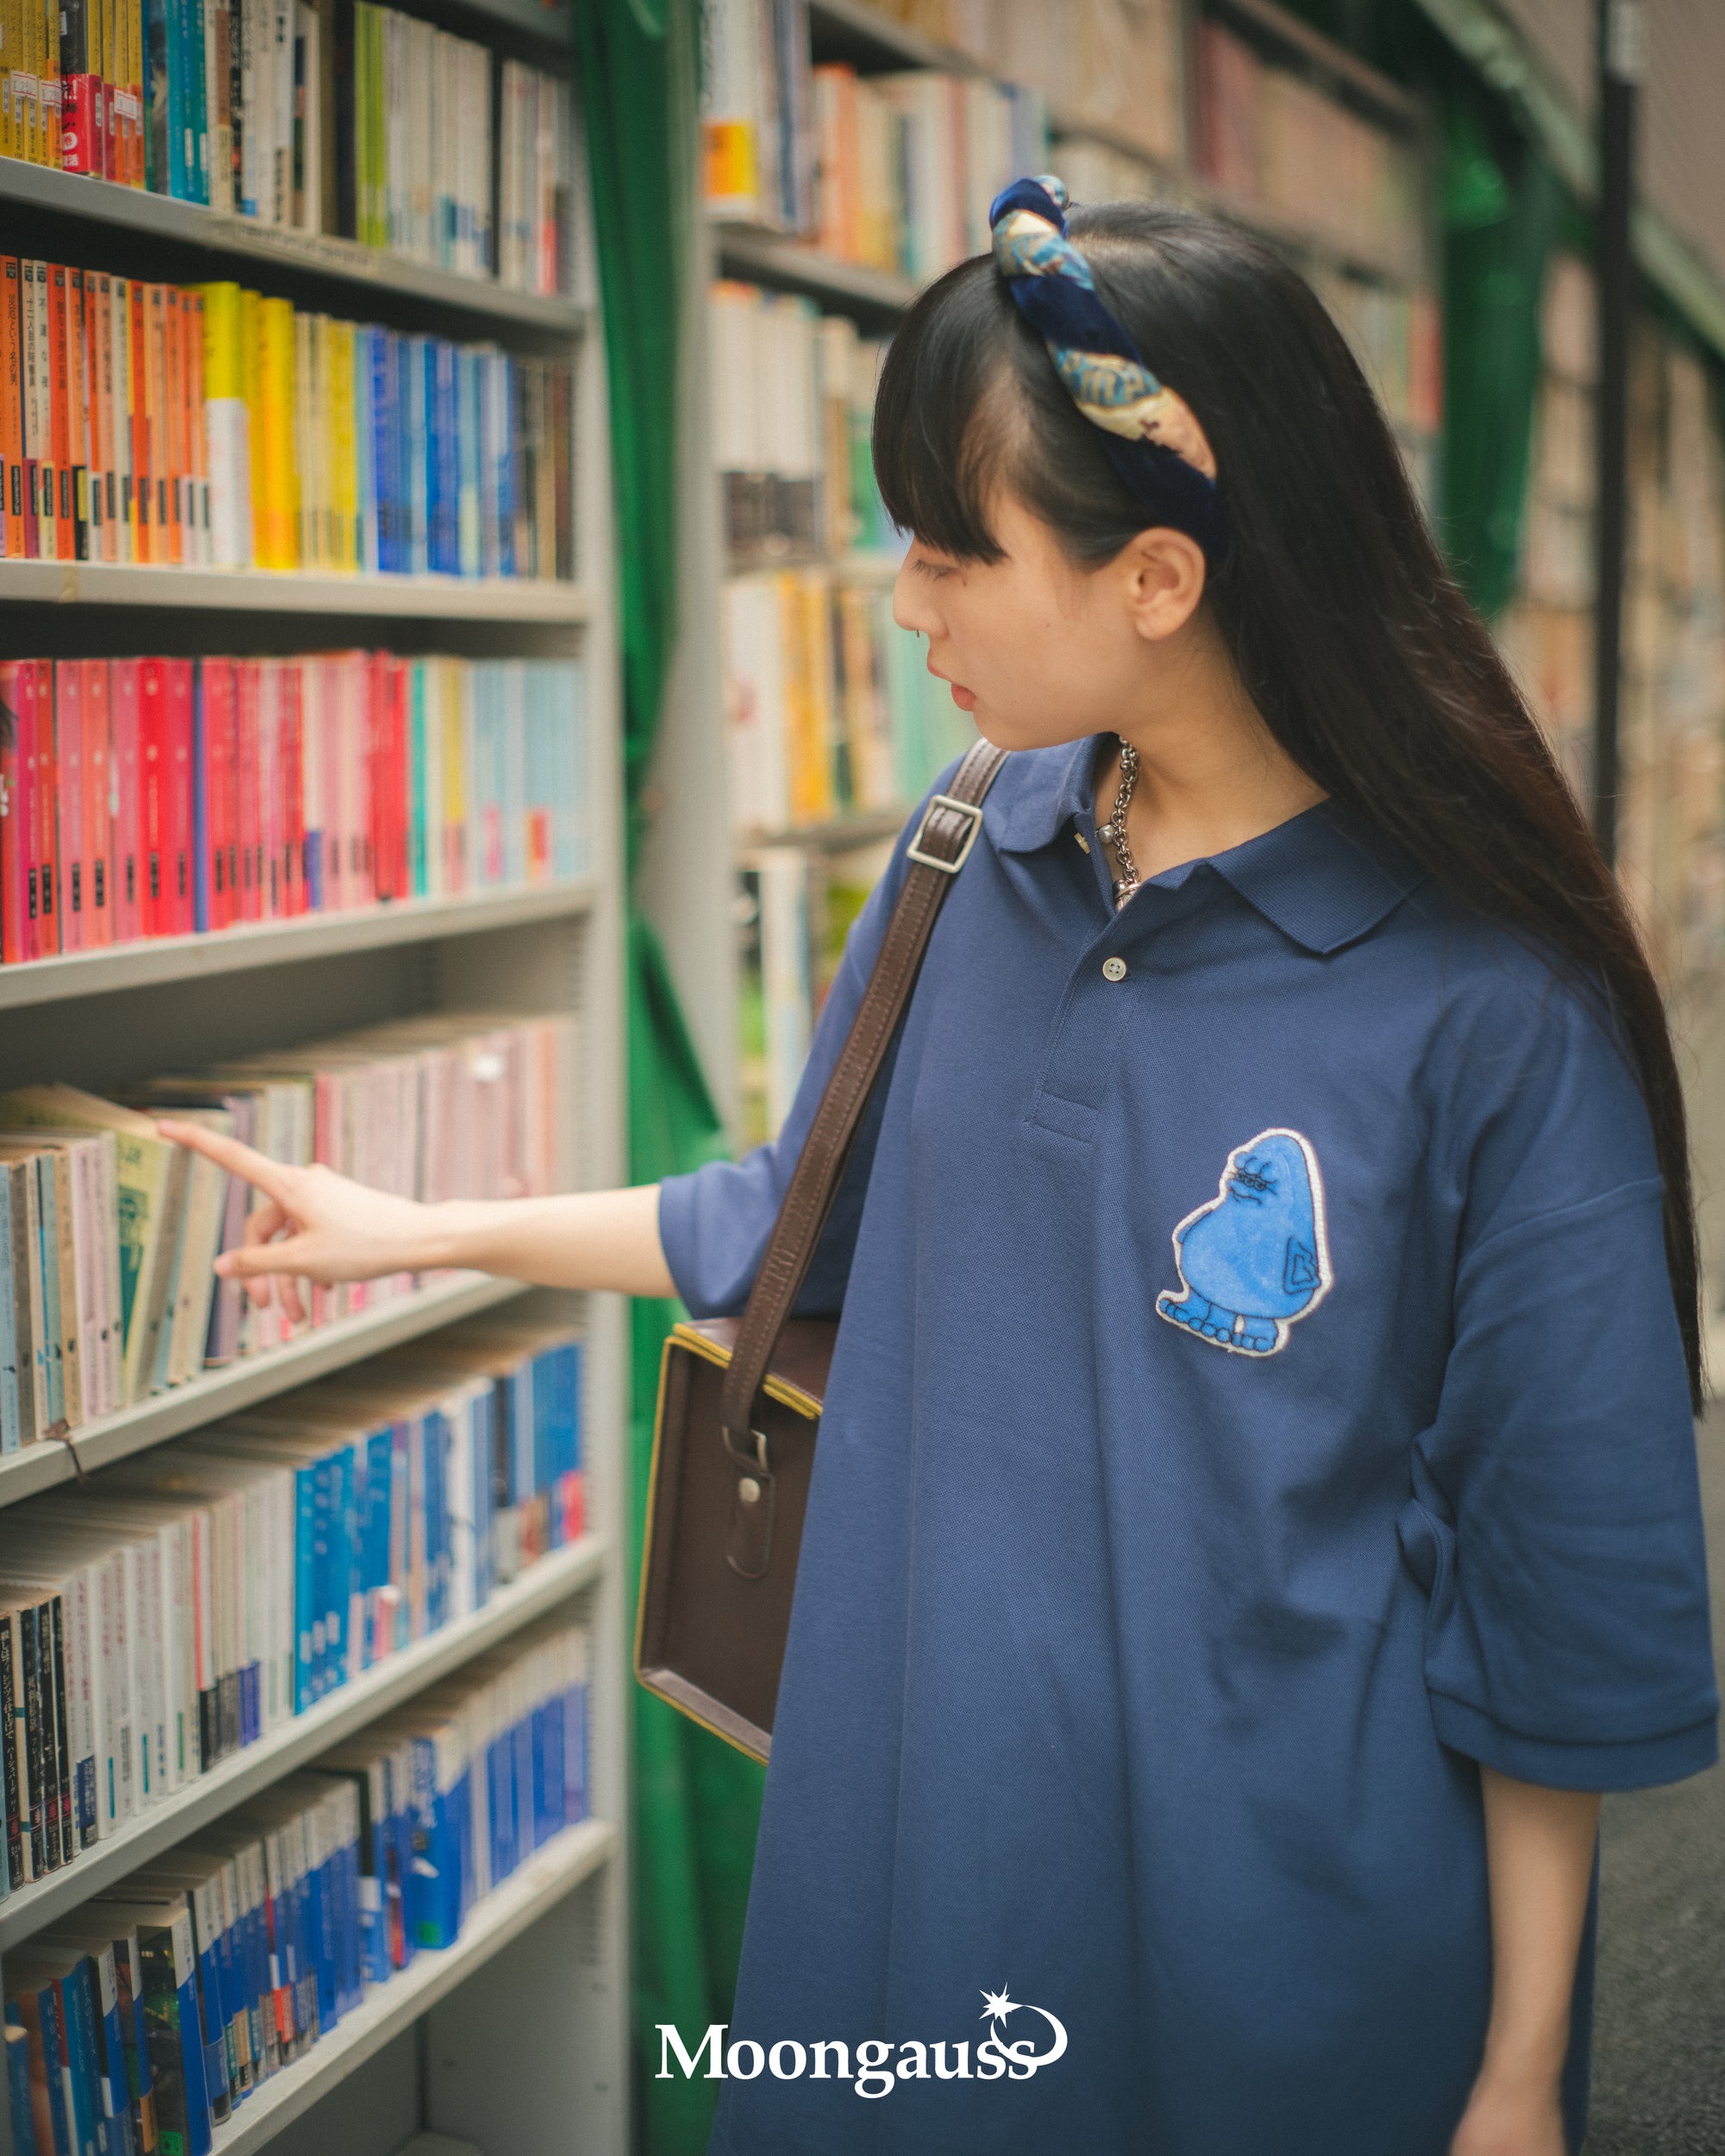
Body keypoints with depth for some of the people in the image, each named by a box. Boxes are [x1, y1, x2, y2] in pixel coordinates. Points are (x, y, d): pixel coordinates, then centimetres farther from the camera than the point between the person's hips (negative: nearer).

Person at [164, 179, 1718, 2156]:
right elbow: (815, 1220, 16)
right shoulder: (973, 873, -2)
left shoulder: (1496, 1013, -19)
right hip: (916, 1854, 5)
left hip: (1288, 1934, -5)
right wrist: (424, 1233, 20)